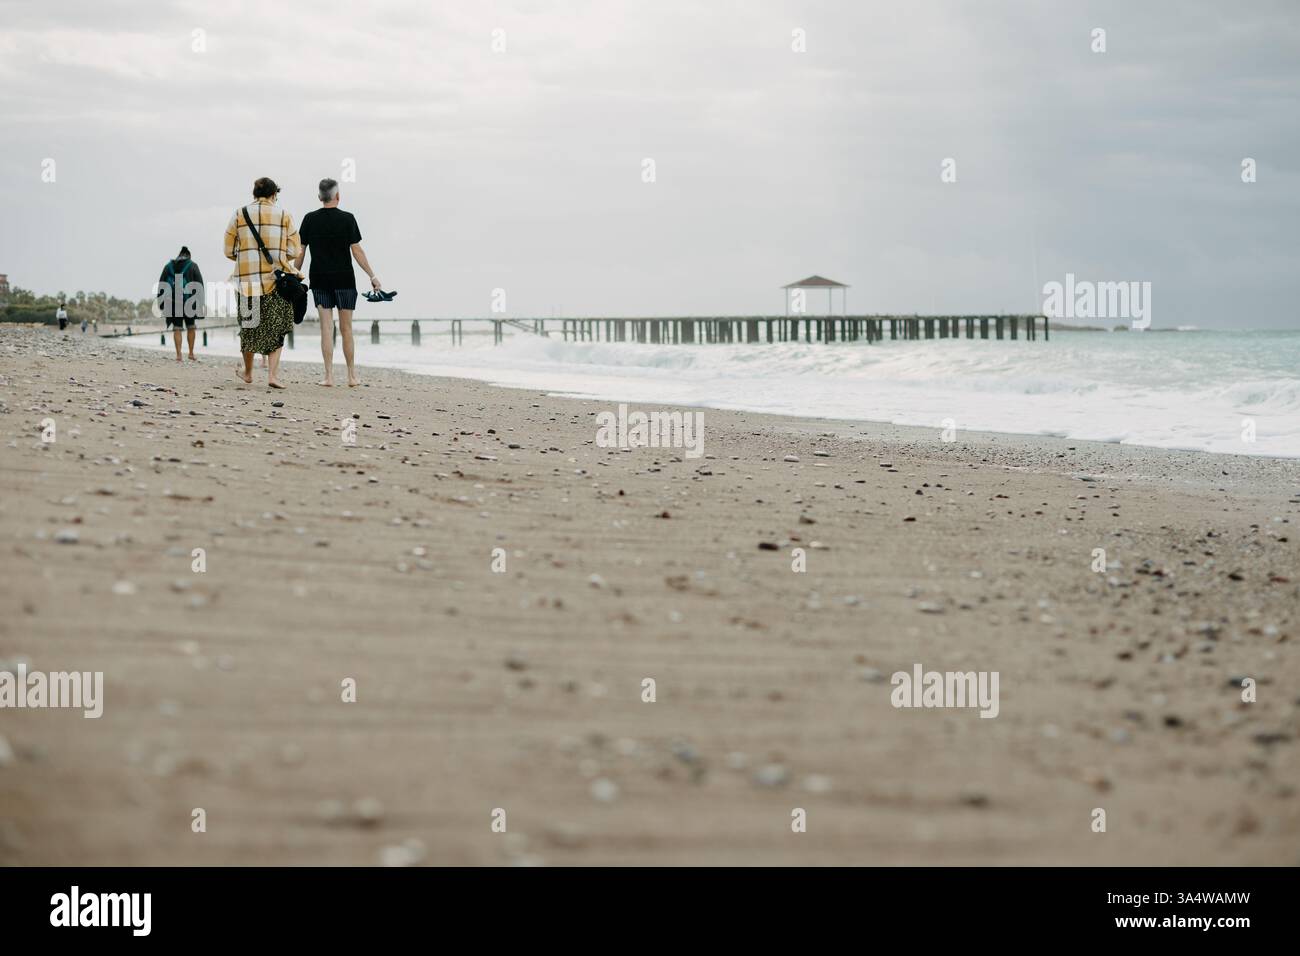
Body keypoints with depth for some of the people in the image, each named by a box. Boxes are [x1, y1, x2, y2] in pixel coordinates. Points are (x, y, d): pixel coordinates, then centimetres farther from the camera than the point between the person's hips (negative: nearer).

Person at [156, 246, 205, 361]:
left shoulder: (169, 266, 9)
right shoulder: (193, 266, 3)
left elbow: (161, 284, 6)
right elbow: (199, 284, -3)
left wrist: (161, 302, 8)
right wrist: (200, 302, -1)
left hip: (173, 302, 1)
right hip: (188, 301, -1)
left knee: (177, 328, 4)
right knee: (190, 327, 13)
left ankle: (178, 355, -4)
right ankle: (191, 353, 14)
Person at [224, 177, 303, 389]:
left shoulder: (239, 215, 4)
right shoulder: (284, 216, 2)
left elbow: (229, 251, 5)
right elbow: (294, 252, 1)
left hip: (247, 280, 1)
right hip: (276, 279, -1)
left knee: (249, 325, 15)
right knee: (275, 327, 6)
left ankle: (248, 372, 27)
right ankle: (272, 373, -5)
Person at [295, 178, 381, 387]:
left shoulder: (310, 219, 2)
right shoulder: (347, 219, -5)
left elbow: (301, 251, 2)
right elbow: (356, 251, -8)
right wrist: (372, 276, -3)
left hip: (319, 279, 2)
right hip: (344, 279, -2)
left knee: (326, 327, 2)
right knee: (346, 328, 5)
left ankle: (329, 376, -2)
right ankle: (352, 376, 9)